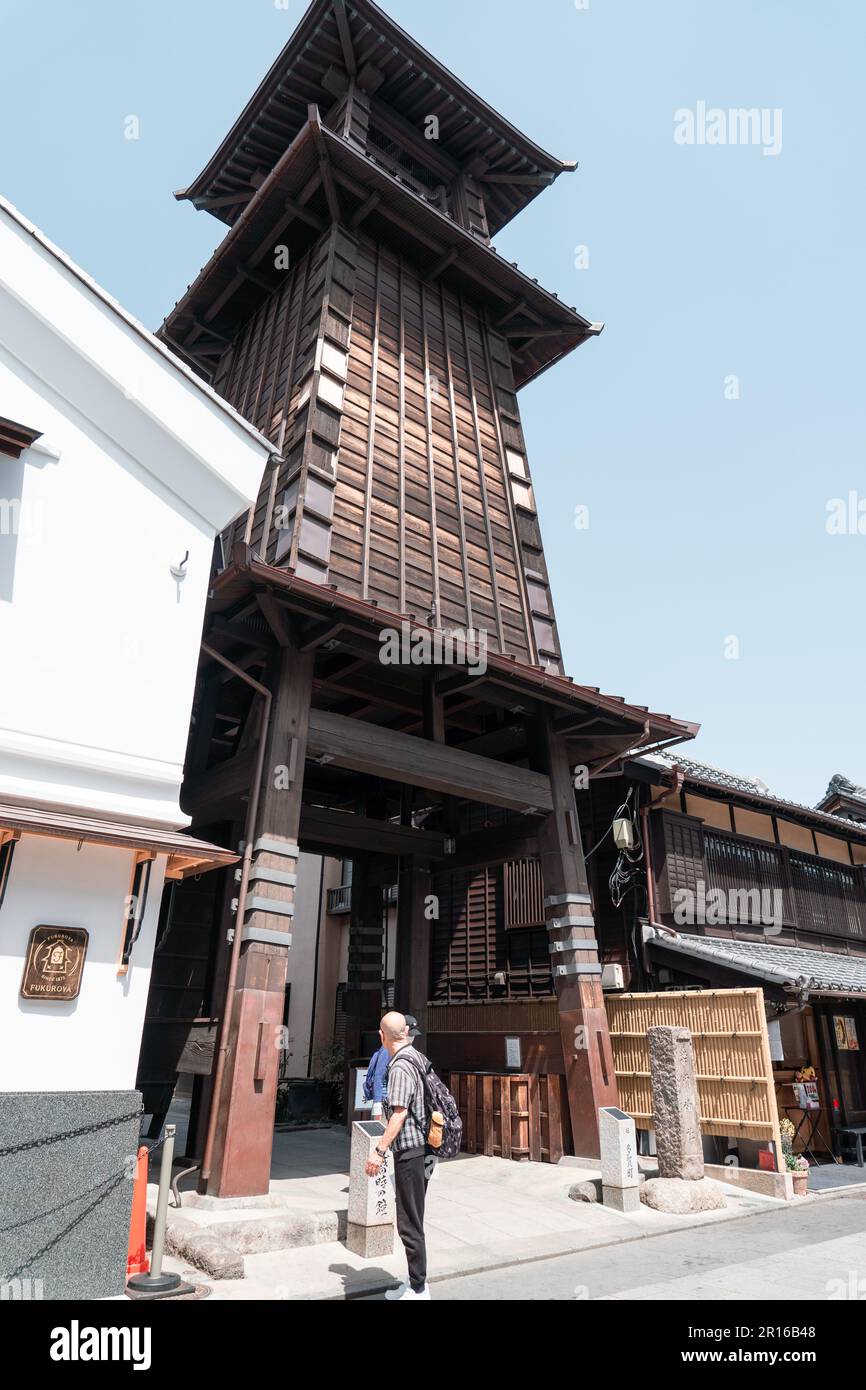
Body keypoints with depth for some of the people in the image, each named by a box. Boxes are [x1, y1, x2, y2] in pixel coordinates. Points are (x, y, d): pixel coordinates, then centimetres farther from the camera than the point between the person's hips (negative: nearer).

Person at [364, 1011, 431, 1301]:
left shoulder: (401, 1065, -19)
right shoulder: (418, 1058, 9)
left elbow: (399, 1113, -25)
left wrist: (379, 1150, -23)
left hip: (410, 1151, -9)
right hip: (422, 1147, 9)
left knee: (409, 1224, 1)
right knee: (413, 1220, 19)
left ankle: (418, 1290, 10)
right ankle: (415, 1282, 30)